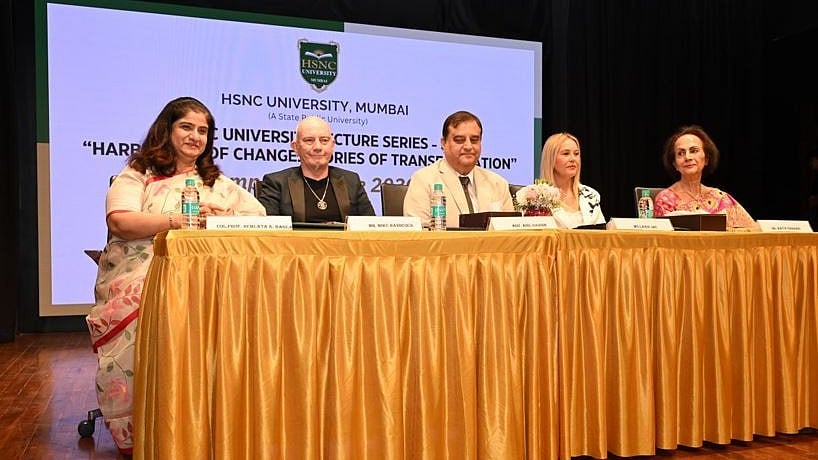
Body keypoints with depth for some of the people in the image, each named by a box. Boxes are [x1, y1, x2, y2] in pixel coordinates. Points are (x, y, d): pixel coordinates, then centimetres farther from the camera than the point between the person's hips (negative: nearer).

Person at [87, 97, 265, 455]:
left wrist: (224, 219, -4)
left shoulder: (218, 183, 24)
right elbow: (119, 222, -6)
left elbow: (259, 218, 16)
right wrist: (177, 221, -17)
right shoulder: (137, 175, 12)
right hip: (141, 278, -2)